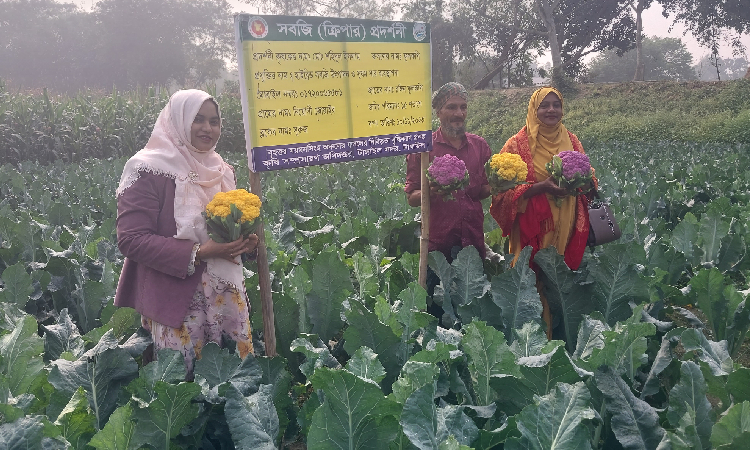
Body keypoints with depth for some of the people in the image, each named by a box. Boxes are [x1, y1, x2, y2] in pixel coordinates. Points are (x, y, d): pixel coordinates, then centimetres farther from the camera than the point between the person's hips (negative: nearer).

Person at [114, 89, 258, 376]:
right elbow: (131, 239, -16)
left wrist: (245, 241, -1)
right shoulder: (149, 169, -10)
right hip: (177, 300, -6)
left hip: (228, 295, 6)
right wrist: (199, 252, -23)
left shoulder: (221, 169, 12)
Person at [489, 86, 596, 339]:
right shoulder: (518, 144, -2)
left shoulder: (572, 142, 12)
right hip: (533, 227, -4)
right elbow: (505, 189, -8)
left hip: (566, 226, 4)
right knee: (534, 279, -5)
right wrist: (542, 187, -18)